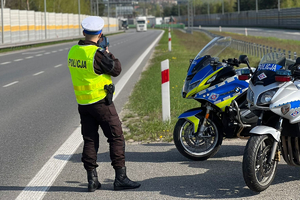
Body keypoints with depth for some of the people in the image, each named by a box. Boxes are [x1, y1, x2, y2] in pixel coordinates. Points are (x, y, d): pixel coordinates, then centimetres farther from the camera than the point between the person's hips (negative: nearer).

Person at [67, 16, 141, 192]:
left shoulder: (73, 52, 3)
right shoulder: (97, 53, -19)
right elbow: (116, 70, -10)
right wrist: (109, 55, 6)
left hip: (83, 103, 7)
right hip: (101, 102, -7)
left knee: (90, 140, 11)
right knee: (116, 138, 1)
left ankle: (92, 179, 11)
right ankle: (120, 178, 2)